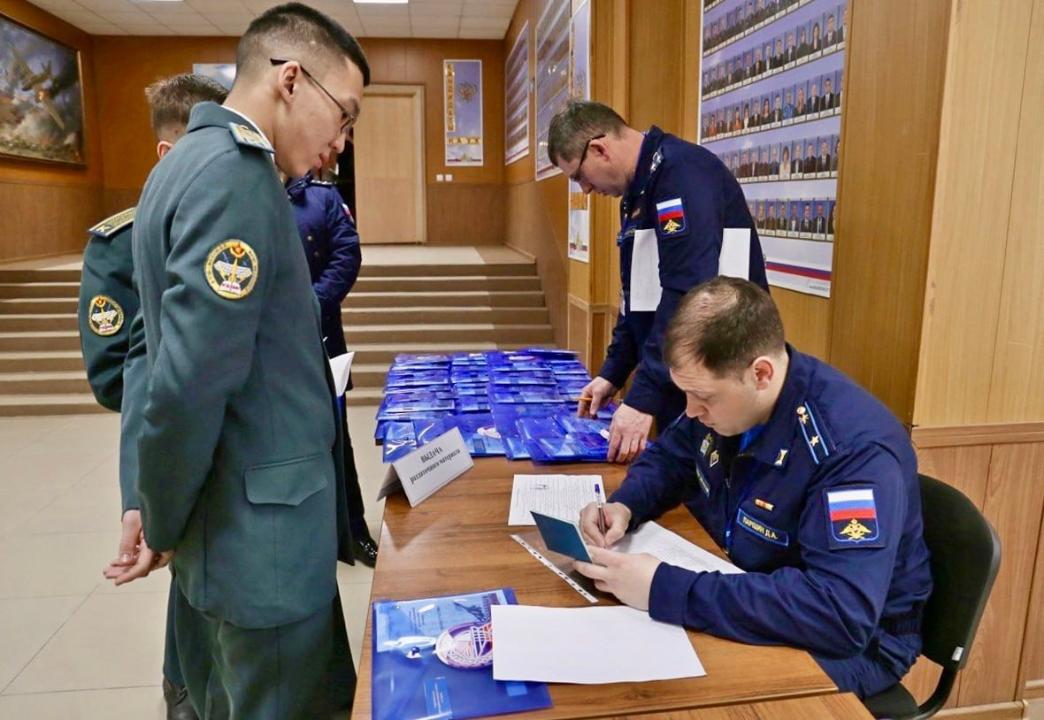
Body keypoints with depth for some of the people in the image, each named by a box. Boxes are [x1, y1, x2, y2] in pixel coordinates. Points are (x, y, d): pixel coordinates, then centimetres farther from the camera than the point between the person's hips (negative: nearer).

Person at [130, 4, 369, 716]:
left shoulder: (193, 160, 10)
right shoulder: (236, 176, -21)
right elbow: (191, 382, -26)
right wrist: (160, 527, -9)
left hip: (236, 514, 9)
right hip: (263, 527, -9)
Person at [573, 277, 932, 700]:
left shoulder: (855, 447, -31)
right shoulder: (722, 393, -9)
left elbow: (841, 612, -40)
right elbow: (668, 458, 9)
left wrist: (665, 591, -41)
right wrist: (624, 506, -13)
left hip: (853, 641, -6)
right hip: (745, 588, 6)